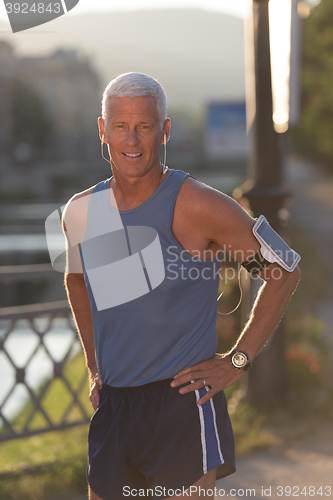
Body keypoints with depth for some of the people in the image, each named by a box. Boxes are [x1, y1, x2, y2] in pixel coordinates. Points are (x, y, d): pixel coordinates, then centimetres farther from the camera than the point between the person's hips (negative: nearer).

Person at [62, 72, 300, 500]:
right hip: (112, 404, 5)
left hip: (184, 401, -5)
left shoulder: (197, 206, -11)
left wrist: (238, 360, -6)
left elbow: (283, 272, -4)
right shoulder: (80, 213, 5)